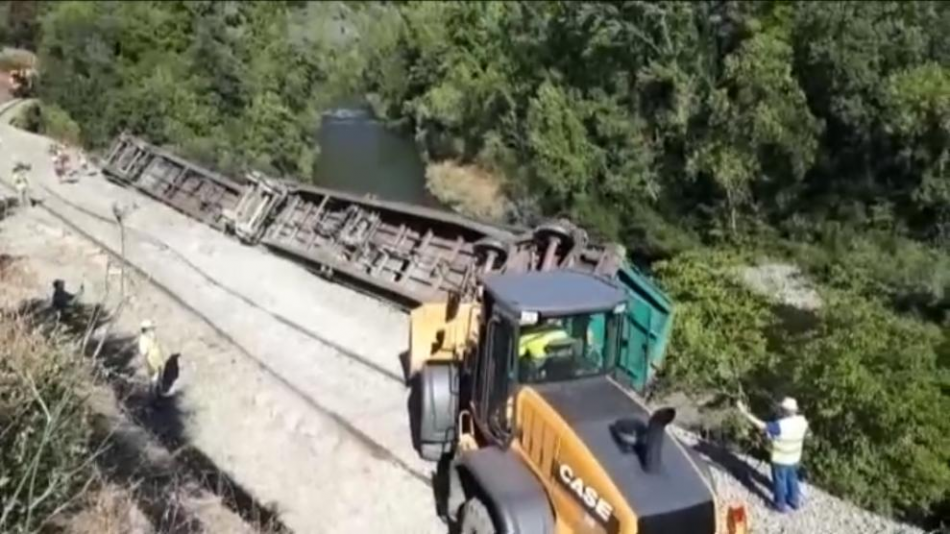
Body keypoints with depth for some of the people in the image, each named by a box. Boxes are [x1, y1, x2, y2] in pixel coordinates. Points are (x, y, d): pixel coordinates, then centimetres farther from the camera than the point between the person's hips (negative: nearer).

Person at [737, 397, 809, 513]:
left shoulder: (781, 425, -35)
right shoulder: (802, 421, -15)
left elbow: (761, 425, -35)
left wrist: (745, 412, -33)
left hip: (780, 460, -6)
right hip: (794, 458, 6)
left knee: (780, 482, 16)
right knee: (792, 479, 28)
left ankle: (781, 505, 34)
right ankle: (795, 501, 45)